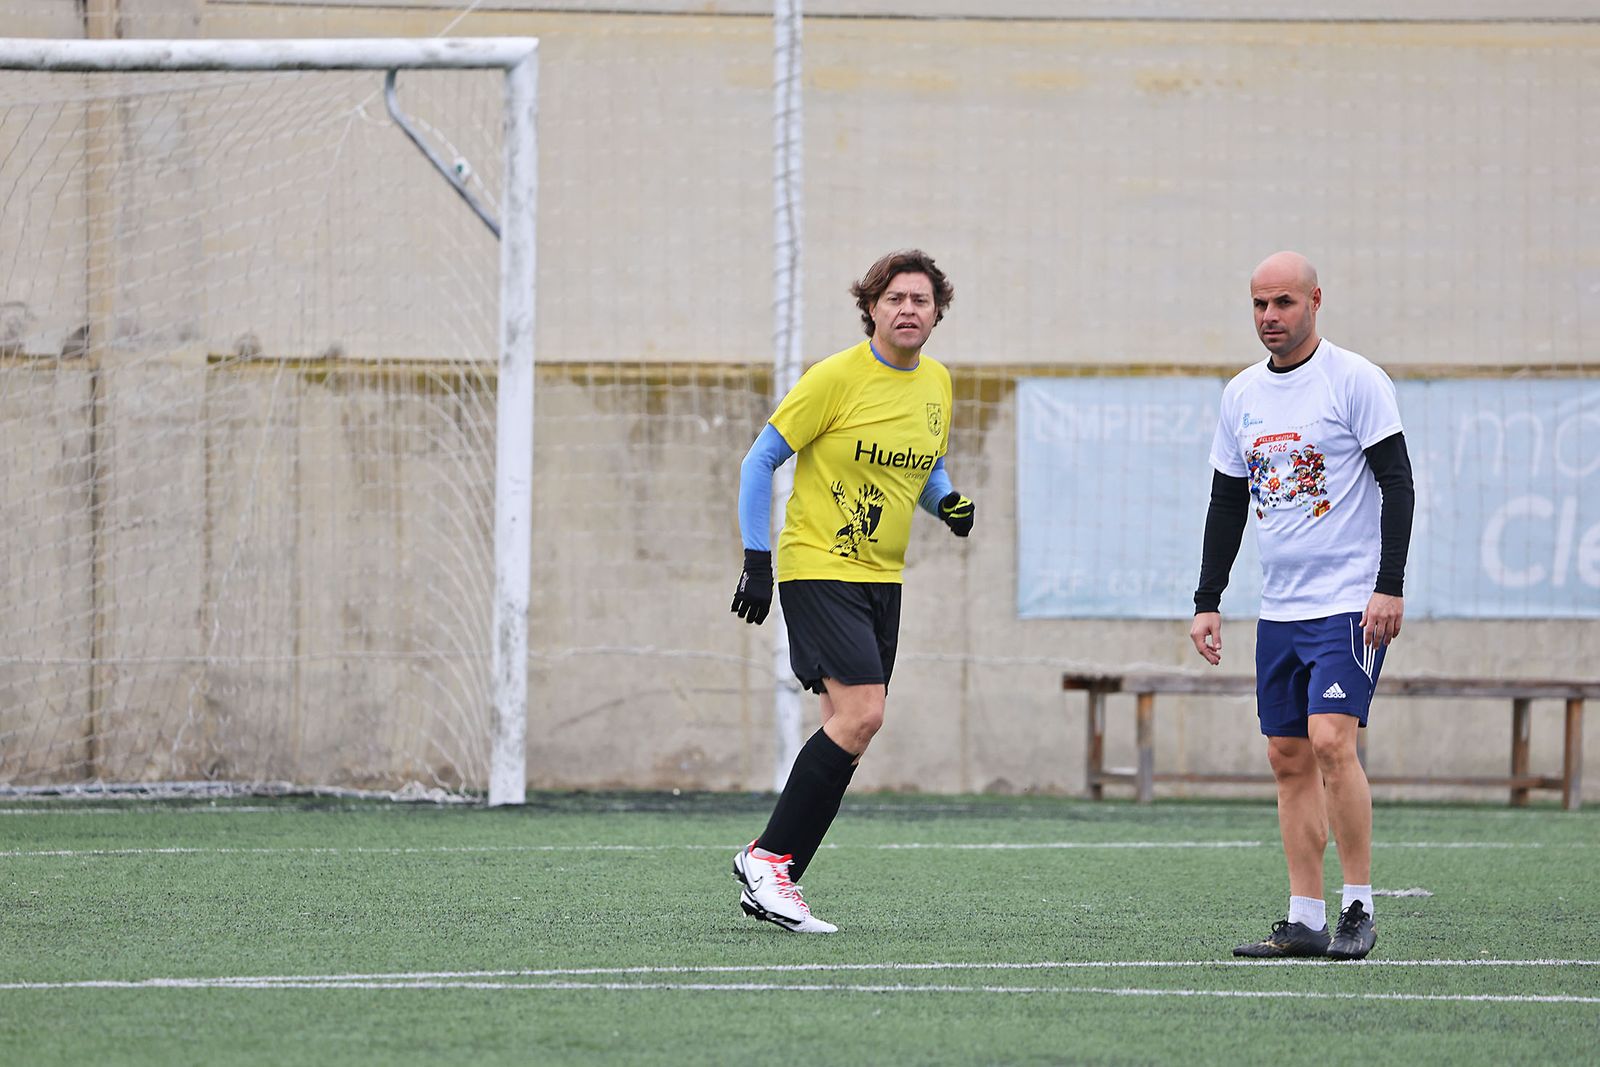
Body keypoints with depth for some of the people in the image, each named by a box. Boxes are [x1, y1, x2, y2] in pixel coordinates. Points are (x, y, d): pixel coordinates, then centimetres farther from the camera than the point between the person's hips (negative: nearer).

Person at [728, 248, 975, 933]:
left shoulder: (936, 383, 8)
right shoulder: (837, 377, -12)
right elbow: (759, 460, -7)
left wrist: (948, 503, 0)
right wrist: (756, 561, -11)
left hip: (881, 579, 7)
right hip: (817, 565, -7)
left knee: (849, 732, 3)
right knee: (861, 714, -20)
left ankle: (773, 883, 9)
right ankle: (767, 857, -10)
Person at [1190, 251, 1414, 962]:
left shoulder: (1356, 381, -7)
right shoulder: (1242, 395, 12)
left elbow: (1397, 483, -9)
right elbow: (1227, 503, 18)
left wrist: (1390, 586, -17)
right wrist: (1207, 601, 12)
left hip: (1351, 602, -7)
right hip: (1280, 607, 7)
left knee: (1330, 740, -18)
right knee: (1288, 759, 3)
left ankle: (1358, 909, -9)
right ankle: (1304, 920, 6)